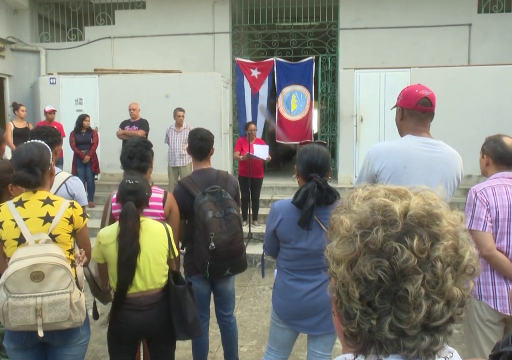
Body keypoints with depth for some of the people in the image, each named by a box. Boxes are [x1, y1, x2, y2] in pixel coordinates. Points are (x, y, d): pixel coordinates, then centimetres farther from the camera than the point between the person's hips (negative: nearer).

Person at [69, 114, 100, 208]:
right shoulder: (74, 133, 6)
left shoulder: (93, 132, 7)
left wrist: (88, 156, -16)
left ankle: (90, 200, 5)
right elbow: (73, 146, -3)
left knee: (90, 180, 0)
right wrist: (82, 156, -15)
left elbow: (95, 144, -3)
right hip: (79, 159, 0)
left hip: (91, 159, 0)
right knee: (81, 181, 0)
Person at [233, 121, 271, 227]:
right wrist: (242, 157, -31)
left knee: (255, 197, 4)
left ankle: (255, 220, 12)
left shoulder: (261, 142, 3)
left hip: (258, 175, 2)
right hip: (243, 175, -1)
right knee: (245, 197, 2)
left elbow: (266, 155, 2)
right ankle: (244, 219, 11)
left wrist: (268, 158, -21)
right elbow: (235, 156, -10)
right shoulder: (240, 141, -3)